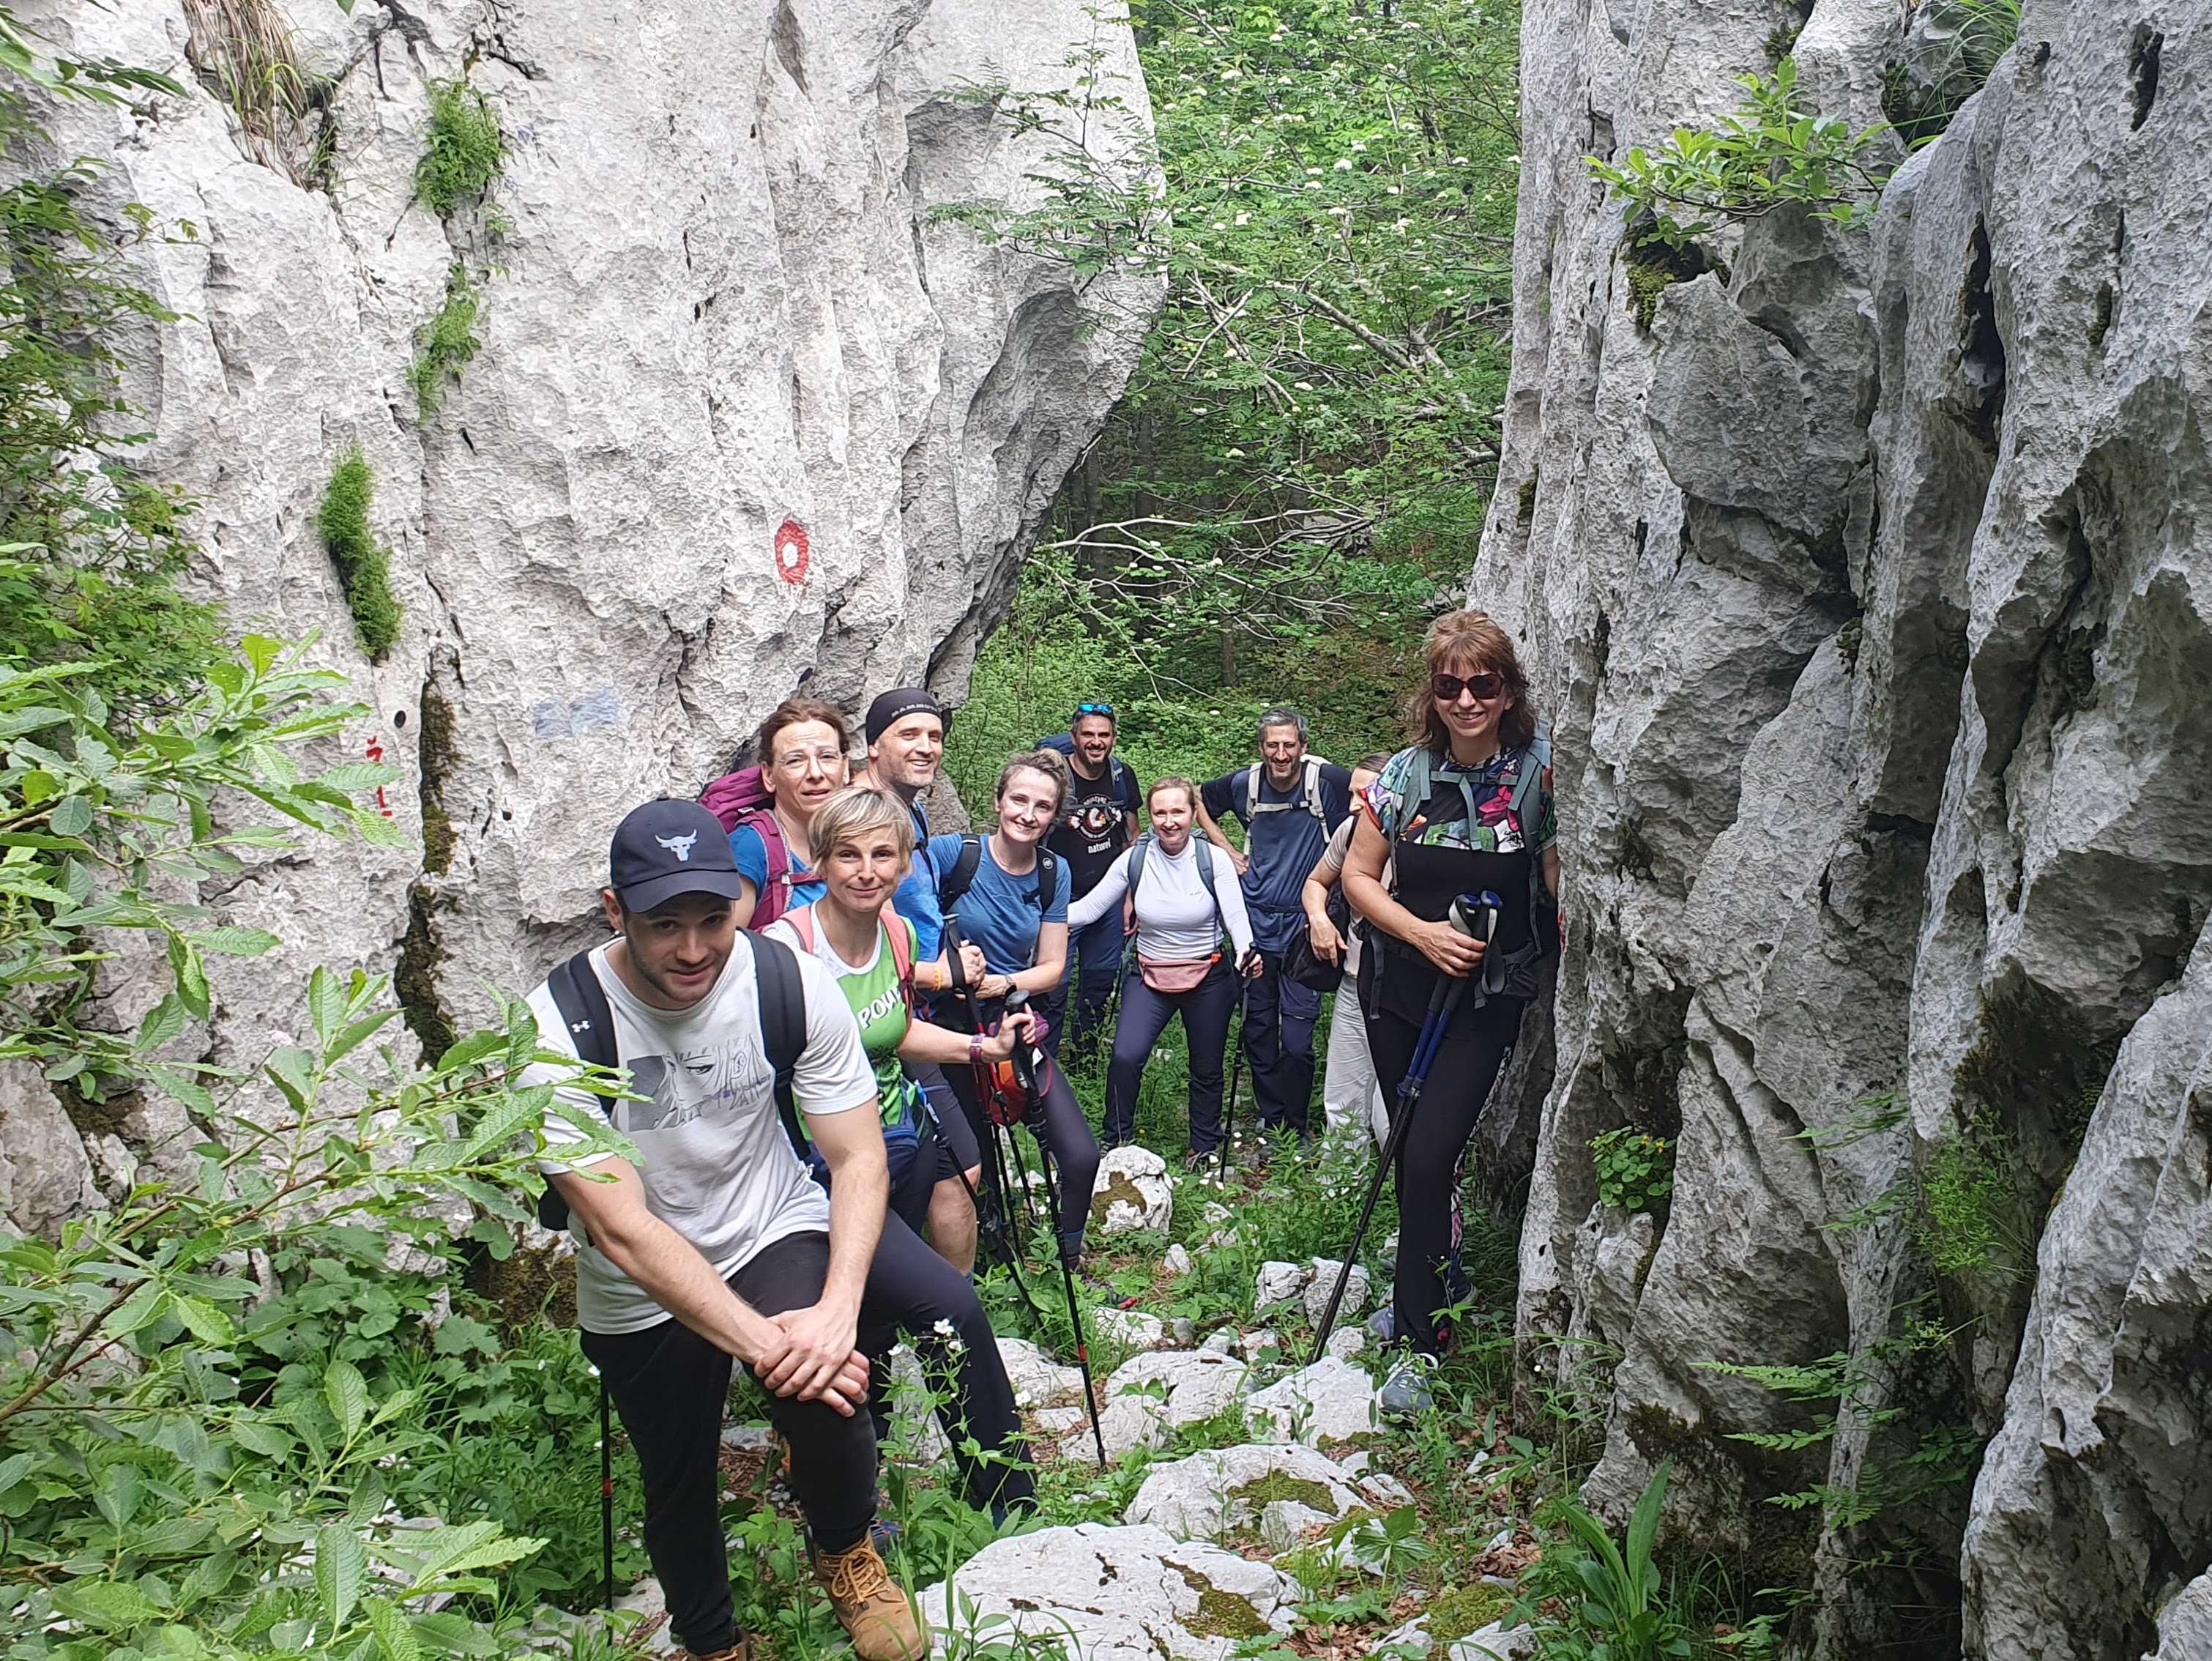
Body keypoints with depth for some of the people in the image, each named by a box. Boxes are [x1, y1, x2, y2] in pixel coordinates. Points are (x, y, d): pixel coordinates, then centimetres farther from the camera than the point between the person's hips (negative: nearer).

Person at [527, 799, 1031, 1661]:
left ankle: (846, 1553, 6)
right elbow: (622, 1229, -27)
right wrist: (763, 1340, -34)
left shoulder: (790, 981, -18)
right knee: (680, 1490, 12)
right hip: (644, 1290, -1)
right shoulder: (560, 1029, -25)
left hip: (779, 1227, 1)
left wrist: (838, 1307, -31)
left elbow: (859, 1158, -15)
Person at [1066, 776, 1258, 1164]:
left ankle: (1204, 1148, 37)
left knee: (1207, 1069, 13)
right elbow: (1088, 908, -6)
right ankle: (1116, 1143, 4)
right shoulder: (1134, 860, -7)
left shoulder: (1212, 859, -11)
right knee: (1125, 1056, -18)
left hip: (1208, 977, 0)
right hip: (1151, 976, 0)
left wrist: (1246, 953, -39)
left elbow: (1236, 916, -18)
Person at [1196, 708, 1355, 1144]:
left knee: (1297, 1040, -3)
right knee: (1258, 1031, 12)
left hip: (1304, 927, -3)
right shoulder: (1244, 784, 1)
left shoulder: (1326, 780, -11)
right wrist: (1226, 850, 8)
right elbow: (1201, 802, 19)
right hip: (1255, 924, 4)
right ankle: (1268, 1118, 28)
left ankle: (1296, 1125, 16)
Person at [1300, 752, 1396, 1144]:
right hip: (1353, 987, 6)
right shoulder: (1352, 829, 3)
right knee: (1340, 1111, 15)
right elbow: (1316, 882, 21)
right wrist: (1318, 918, 2)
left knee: (1391, 1124, -5)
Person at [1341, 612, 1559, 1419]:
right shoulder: (1405, 774, -3)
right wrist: (1421, 932, -10)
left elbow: (1564, 889, -7)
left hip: (1486, 998, -3)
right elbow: (1358, 875, 3)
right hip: (1398, 986, 3)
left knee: (1429, 1157, -12)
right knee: (1408, 1152, 14)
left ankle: (1418, 1340, 2)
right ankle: (1426, 1283, 38)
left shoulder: (1538, 778, -10)